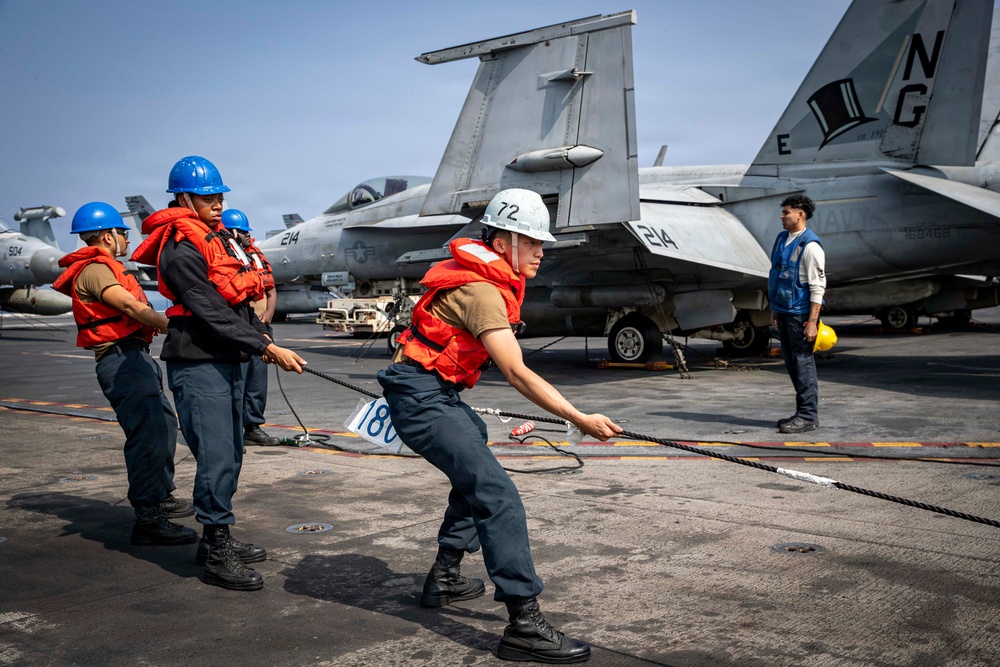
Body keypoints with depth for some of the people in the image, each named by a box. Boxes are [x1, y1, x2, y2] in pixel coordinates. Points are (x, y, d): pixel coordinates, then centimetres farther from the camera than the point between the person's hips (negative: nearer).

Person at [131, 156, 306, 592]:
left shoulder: (219, 237, 14)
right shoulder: (181, 249, -15)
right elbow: (211, 314, -21)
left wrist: (261, 336, 4)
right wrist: (268, 350, -22)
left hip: (228, 360, 10)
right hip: (199, 364, -9)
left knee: (230, 454, 15)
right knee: (216, 457, -8)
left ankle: (218, 540, 27)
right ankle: (216, 557, 2)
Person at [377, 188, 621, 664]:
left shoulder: (486, 274, 10)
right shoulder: (481, 291, -21)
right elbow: (518, 374, -28)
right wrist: (580, 420, -30)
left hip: (439, 392, 11)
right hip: (422, 398, -11)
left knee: (475, 472, 26)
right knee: (497, 495, -18)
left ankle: (444, 577, 34)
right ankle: (524, 624, -20)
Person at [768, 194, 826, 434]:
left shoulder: (810, 245, -13)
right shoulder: (781, 239, 13)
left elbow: (817, 287, -16)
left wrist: (812, 321, -20)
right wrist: (774, 310, 18)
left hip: (800, 313, -9)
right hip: (783, 311, 9)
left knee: (803, 363, -4)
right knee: (792, 363, 13)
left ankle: (808, 416, 3)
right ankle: (803, 413, 21)